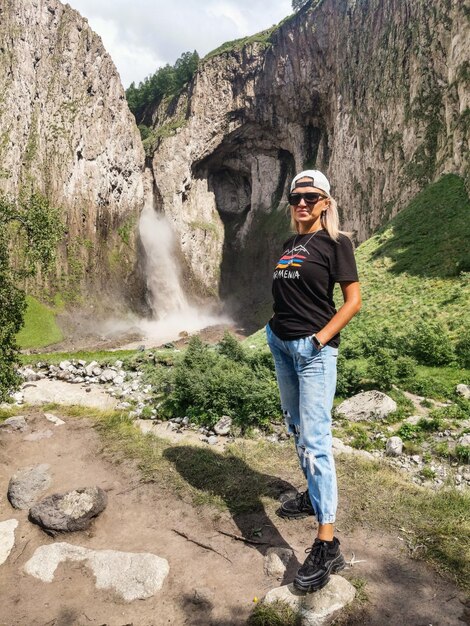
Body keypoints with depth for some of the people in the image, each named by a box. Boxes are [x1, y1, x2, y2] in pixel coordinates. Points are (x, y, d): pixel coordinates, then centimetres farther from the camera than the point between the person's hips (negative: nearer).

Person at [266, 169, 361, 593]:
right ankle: (315, 495, 35)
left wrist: (319, 338, -18)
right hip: (281, 344, 8)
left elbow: (353, 300, -10)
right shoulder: (289, 245, 15)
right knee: (297, 427, 16)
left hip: (314, 350, -7)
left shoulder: (336, 242, -5)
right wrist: (278, 327, 8)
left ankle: (327, 545, -6)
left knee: (315, 439, -11)